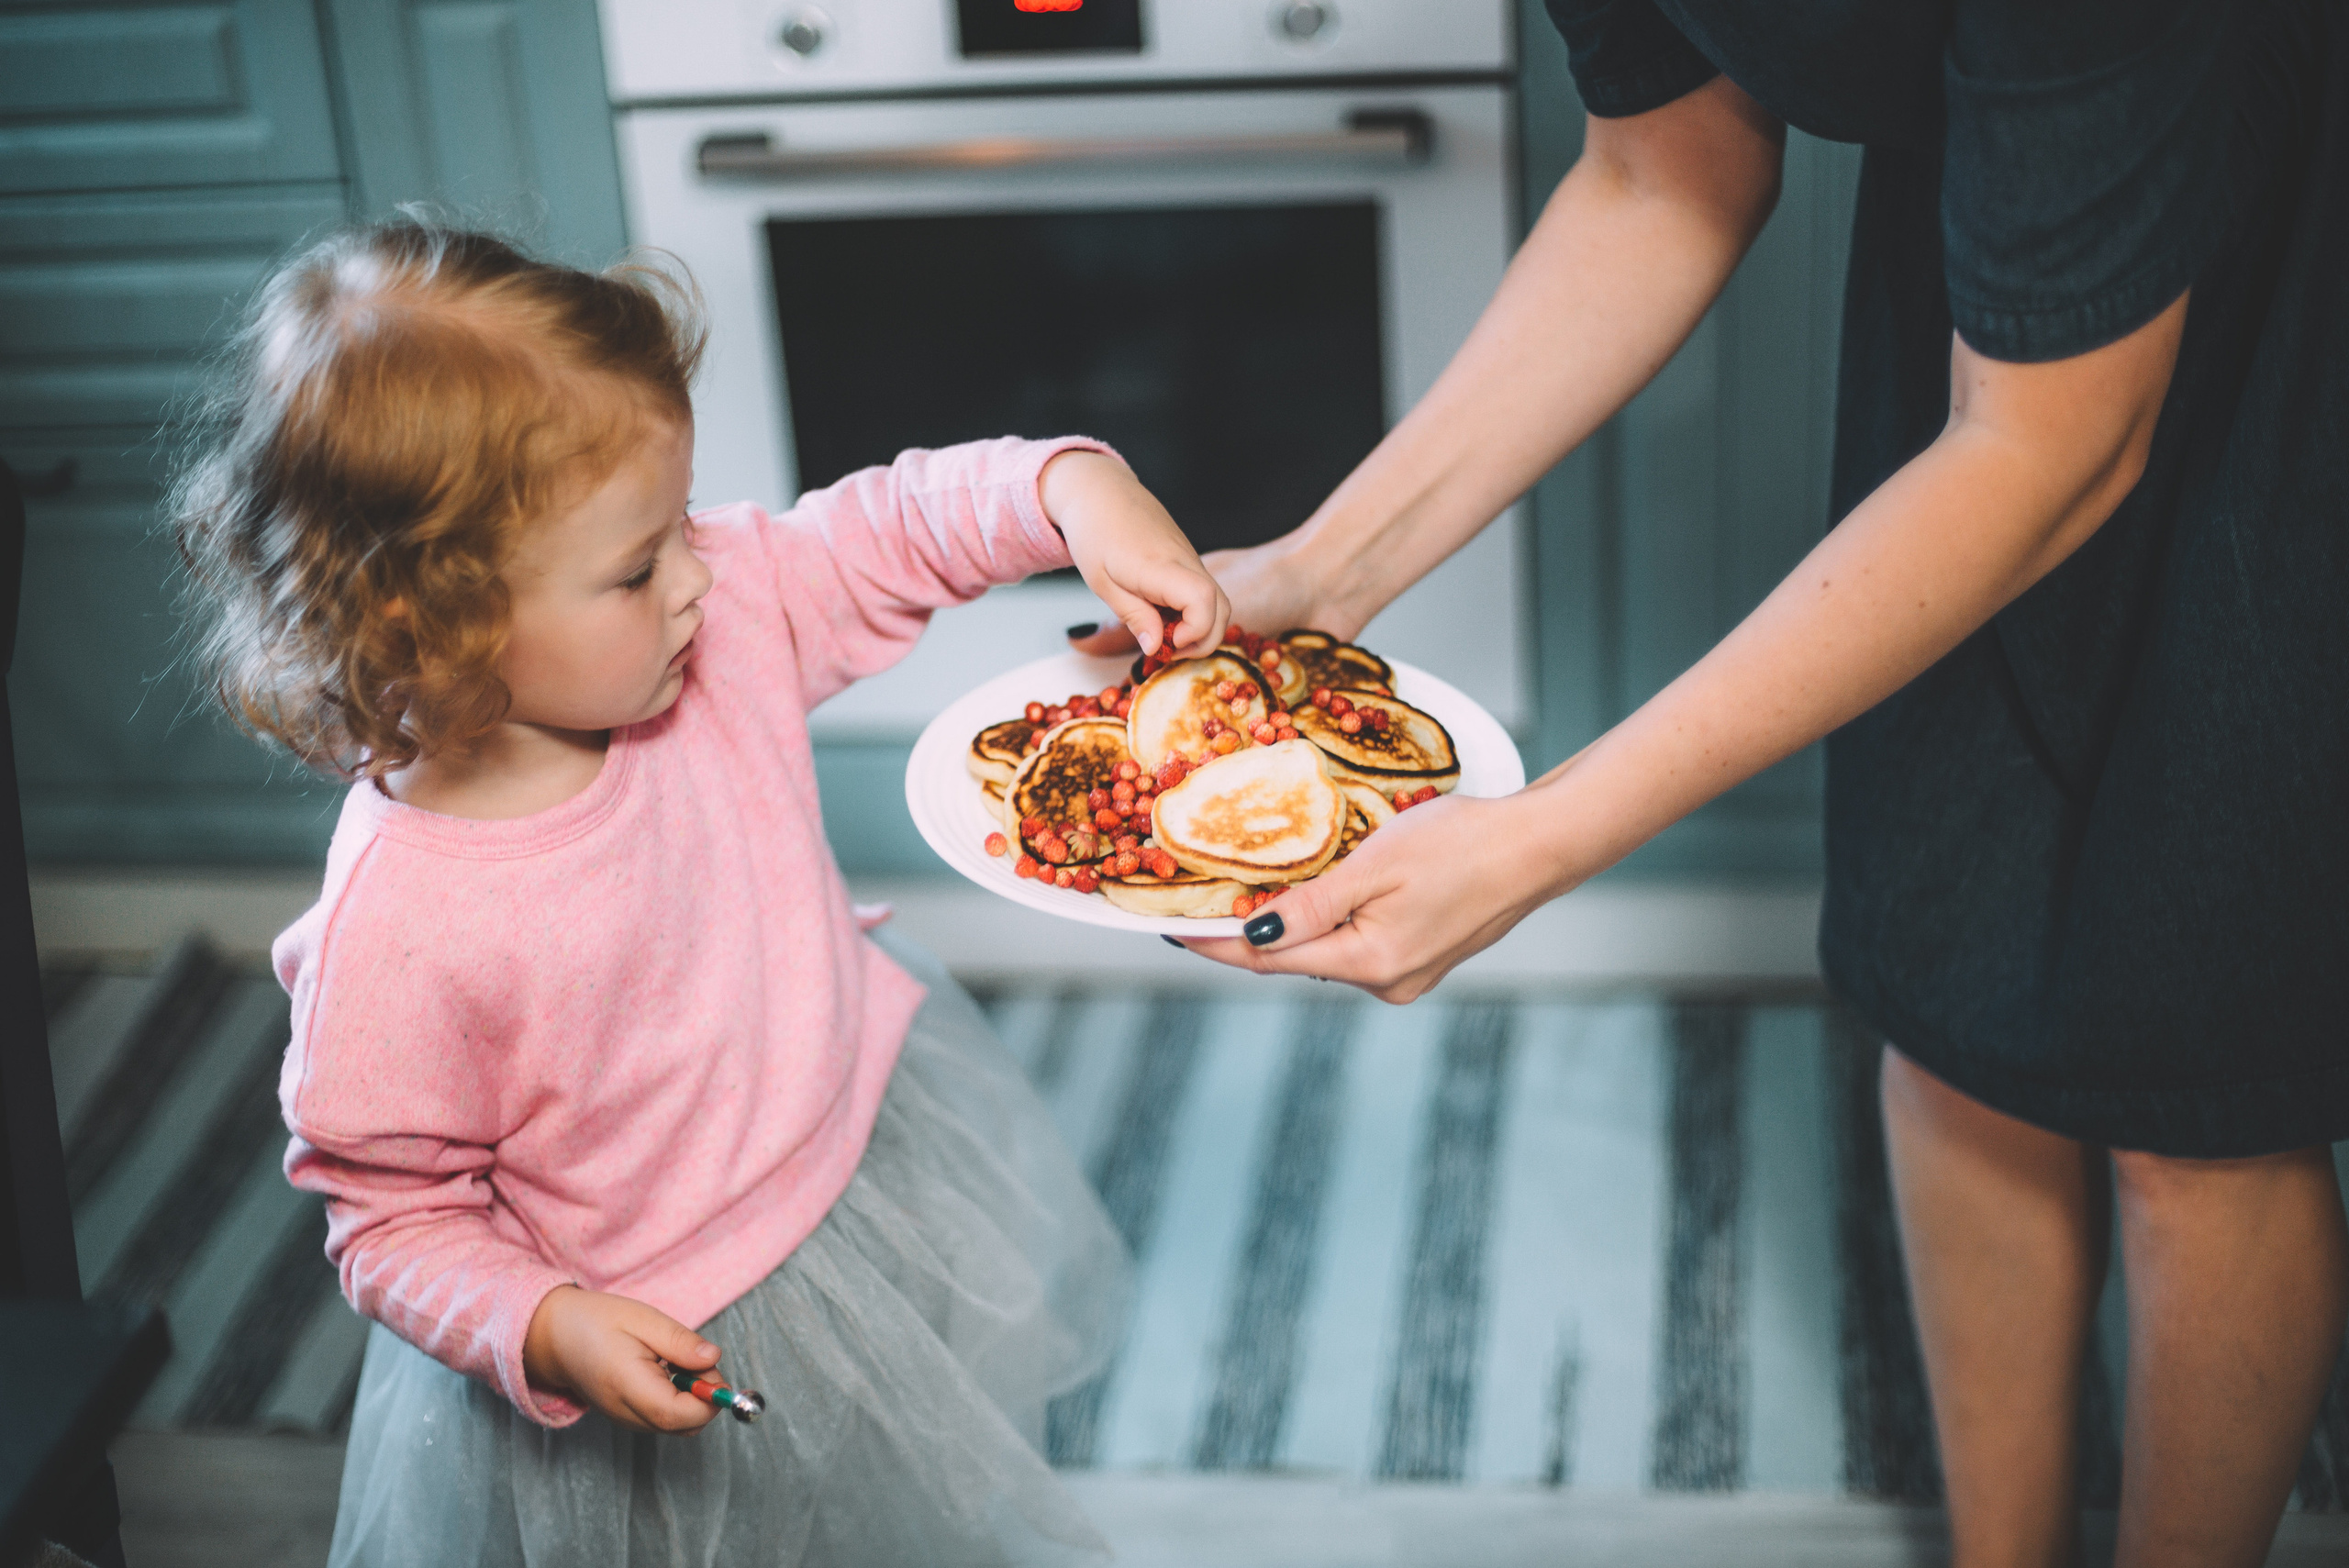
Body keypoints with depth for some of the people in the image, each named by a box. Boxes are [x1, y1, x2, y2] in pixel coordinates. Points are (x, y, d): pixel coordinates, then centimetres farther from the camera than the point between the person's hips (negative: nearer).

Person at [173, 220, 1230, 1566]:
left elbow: (896, 525, -4)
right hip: (660, 1349, -6)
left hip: (867, 1131, 6)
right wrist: (546, 1330, -36)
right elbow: (396, 1223, -21)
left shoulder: (734, 619, -18)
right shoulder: (396, 933, -34)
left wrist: (1076, 489, -21)